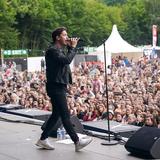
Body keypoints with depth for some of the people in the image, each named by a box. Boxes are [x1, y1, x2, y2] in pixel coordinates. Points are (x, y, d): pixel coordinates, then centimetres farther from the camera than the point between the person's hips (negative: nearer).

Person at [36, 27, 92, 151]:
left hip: (60, 86, 11)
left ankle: (43, 139, 19)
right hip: (55, 86, -11)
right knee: (65, 115, -8)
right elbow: (67, 60, -27)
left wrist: (70, 46, 9)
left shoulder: (61, 49, 18)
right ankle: (77, 142, -7)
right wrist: (73, 47, -15)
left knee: (56, 114, 13)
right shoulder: (52, 50, -15)